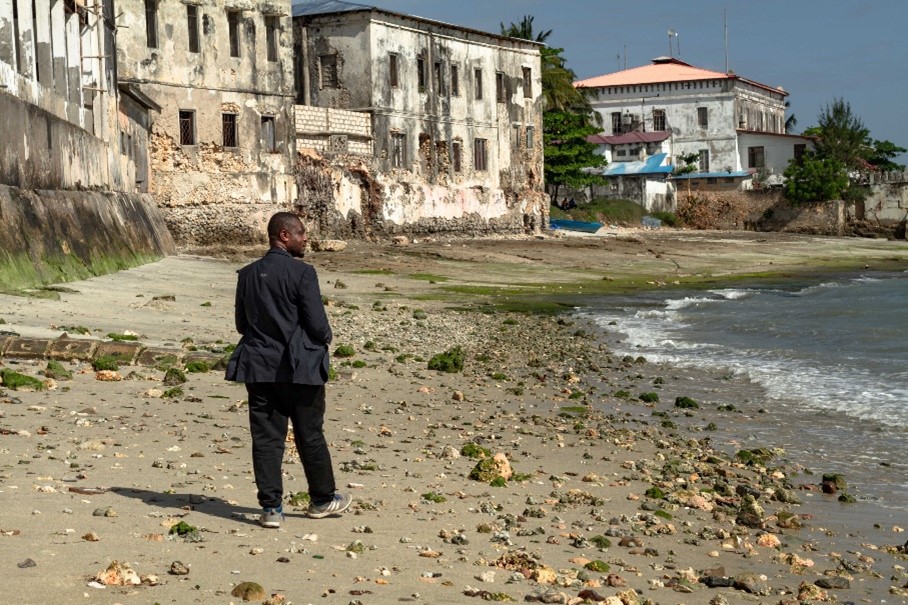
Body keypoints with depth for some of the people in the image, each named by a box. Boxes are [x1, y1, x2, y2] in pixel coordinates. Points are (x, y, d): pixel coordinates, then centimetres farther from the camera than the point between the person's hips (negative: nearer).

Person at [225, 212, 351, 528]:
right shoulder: (302, 273, -14)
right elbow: (318, 324, -14)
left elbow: (241, 323, 10)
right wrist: (324, 339, 8)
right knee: (310, 435, 10)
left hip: (258, 367, 4)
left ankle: (271, 507, 6)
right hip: (299, 367, -4)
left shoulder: (247, 274, 4)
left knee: (266, 437, 6)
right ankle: (322, 499, 24)